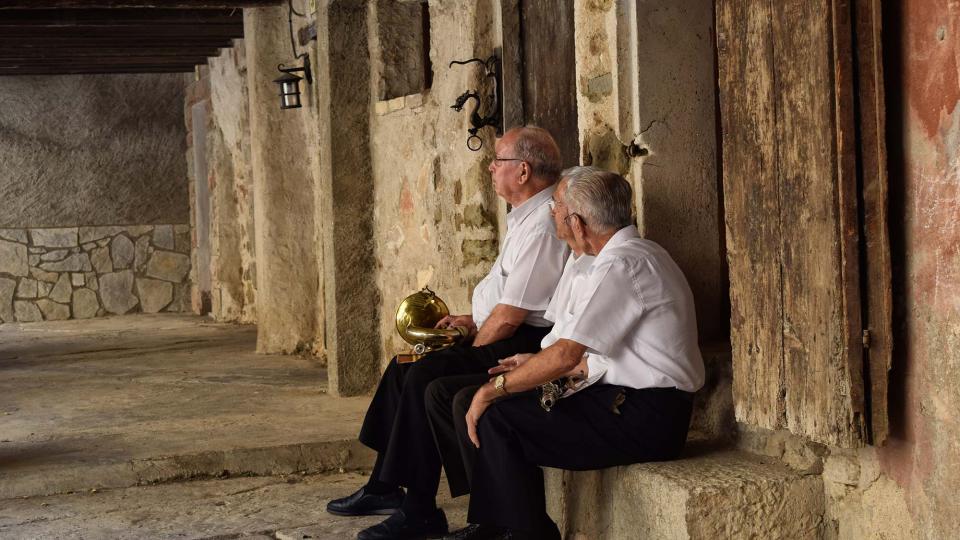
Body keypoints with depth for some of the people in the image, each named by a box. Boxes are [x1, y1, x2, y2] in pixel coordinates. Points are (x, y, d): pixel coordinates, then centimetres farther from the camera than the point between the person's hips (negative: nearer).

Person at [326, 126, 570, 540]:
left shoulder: (543, 226, -21)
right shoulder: (526, 216, 14)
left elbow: (511, 315, -22)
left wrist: (473, 348, -8)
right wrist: (474, 321, 12)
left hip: (523, 344, -12)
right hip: (504, 336, 12)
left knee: (424, 376, -23)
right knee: (404, 365, 12)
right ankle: (385, 486, 17)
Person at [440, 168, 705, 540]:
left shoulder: (621, 265, -17)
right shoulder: (638, 254, 15)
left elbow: (566, 355, -22)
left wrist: (494, 389, -13)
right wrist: (538, 364, 17)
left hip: (643, 419, -10)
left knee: (494, 417, -14)